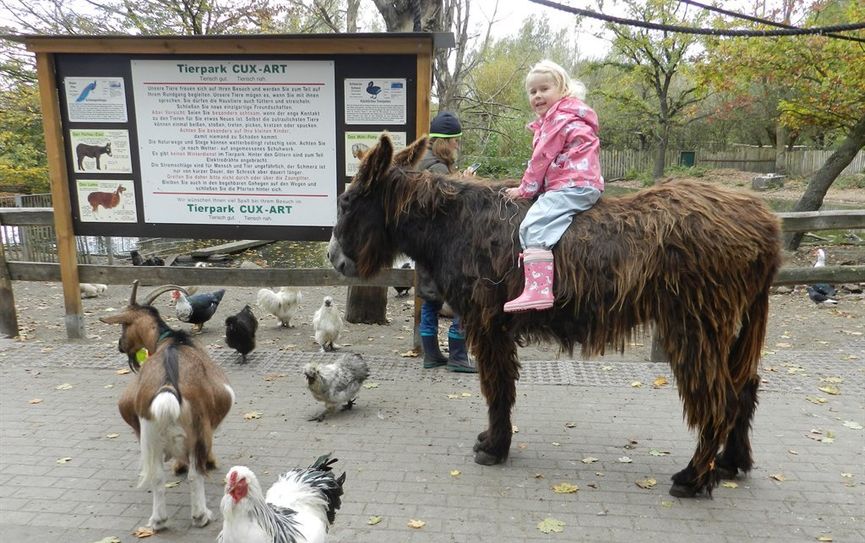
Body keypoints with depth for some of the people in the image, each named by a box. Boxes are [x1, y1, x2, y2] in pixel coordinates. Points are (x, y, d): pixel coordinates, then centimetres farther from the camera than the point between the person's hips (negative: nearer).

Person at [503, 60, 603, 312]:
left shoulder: (559, 119, -6)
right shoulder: (556, 119, 26)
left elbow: (541, 159, -9)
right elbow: (548, 160, 26)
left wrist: (525, 189, -1)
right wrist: (530, 188, 17)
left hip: (572, 187, -11)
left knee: (534, 226, -23)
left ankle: (538, 289, -34)